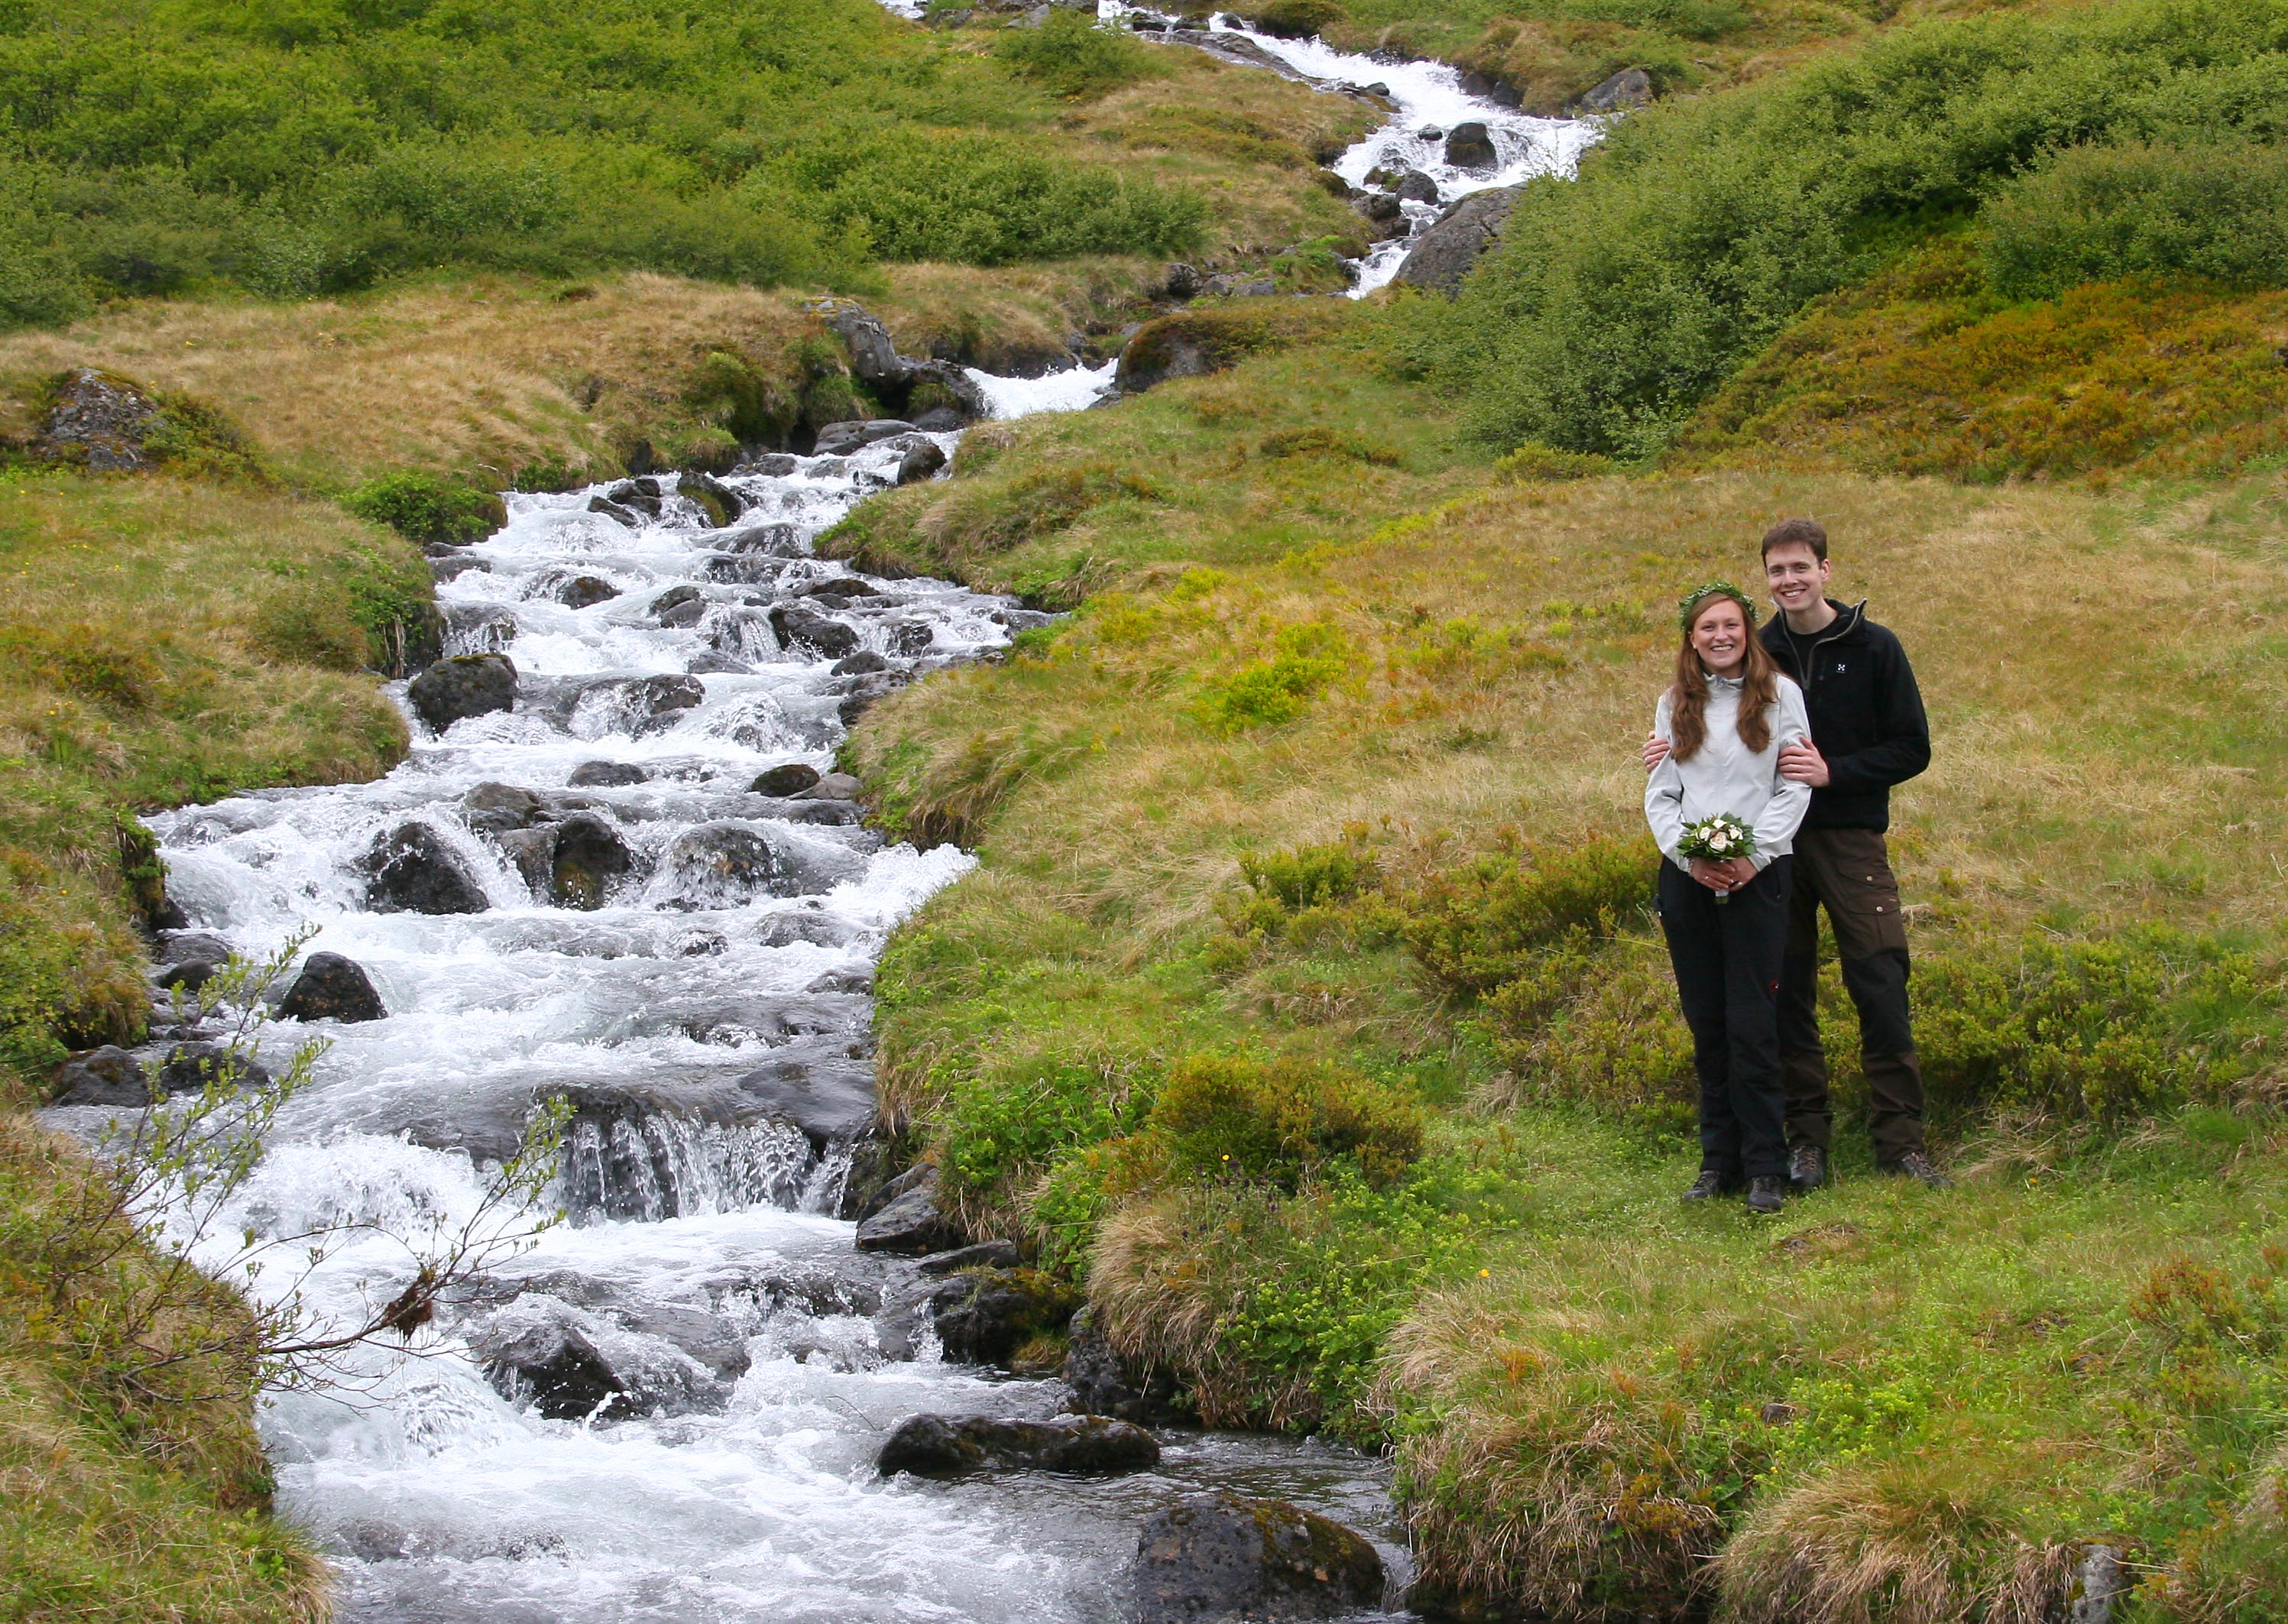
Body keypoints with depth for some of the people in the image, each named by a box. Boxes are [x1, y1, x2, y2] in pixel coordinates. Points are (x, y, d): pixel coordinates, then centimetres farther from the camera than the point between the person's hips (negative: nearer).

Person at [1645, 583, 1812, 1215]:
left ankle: (1765, 1167, -1)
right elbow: (1660, 795, 9)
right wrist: (1689, 856, -7)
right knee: (1706, 1022, 7)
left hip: (1757, 874, -3)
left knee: (1753, 1025, -7)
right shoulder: (1674, 705, 11)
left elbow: (1796, 786, -2)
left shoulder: (1780, 694, 2)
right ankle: (1719, 1158, 14)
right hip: (1687, 877, 4)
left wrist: (1755, 855, -12)